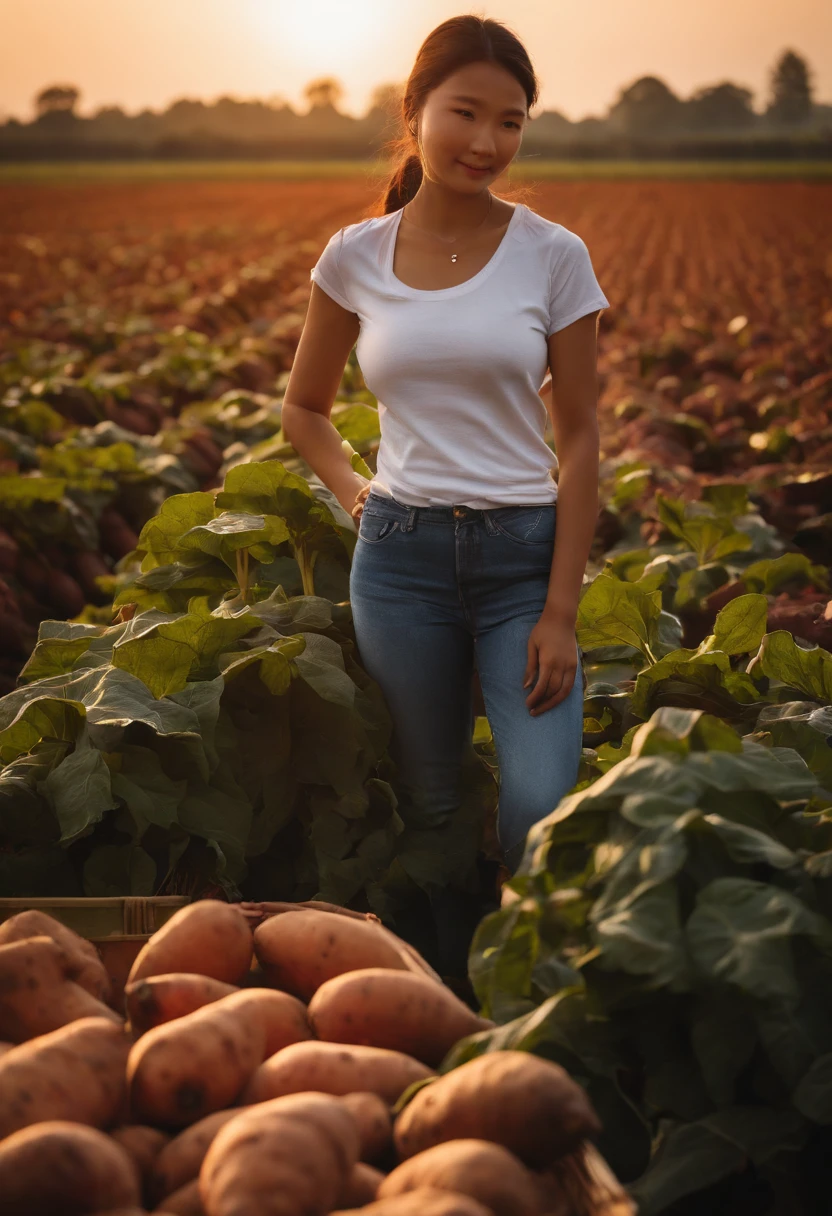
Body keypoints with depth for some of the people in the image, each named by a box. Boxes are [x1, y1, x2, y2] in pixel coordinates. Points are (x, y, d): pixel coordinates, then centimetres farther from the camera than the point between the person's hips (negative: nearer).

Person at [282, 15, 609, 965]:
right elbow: (303, 406, 18)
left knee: (540, 809, -13)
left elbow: (578, 439, -2)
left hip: (523, 554, -1)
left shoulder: (554, 256, -3)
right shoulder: (355, 257, 2)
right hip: (401, 557, 2)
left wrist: (560, 612, -7)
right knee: (430, 806, 10)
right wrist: (351, 491, 1)